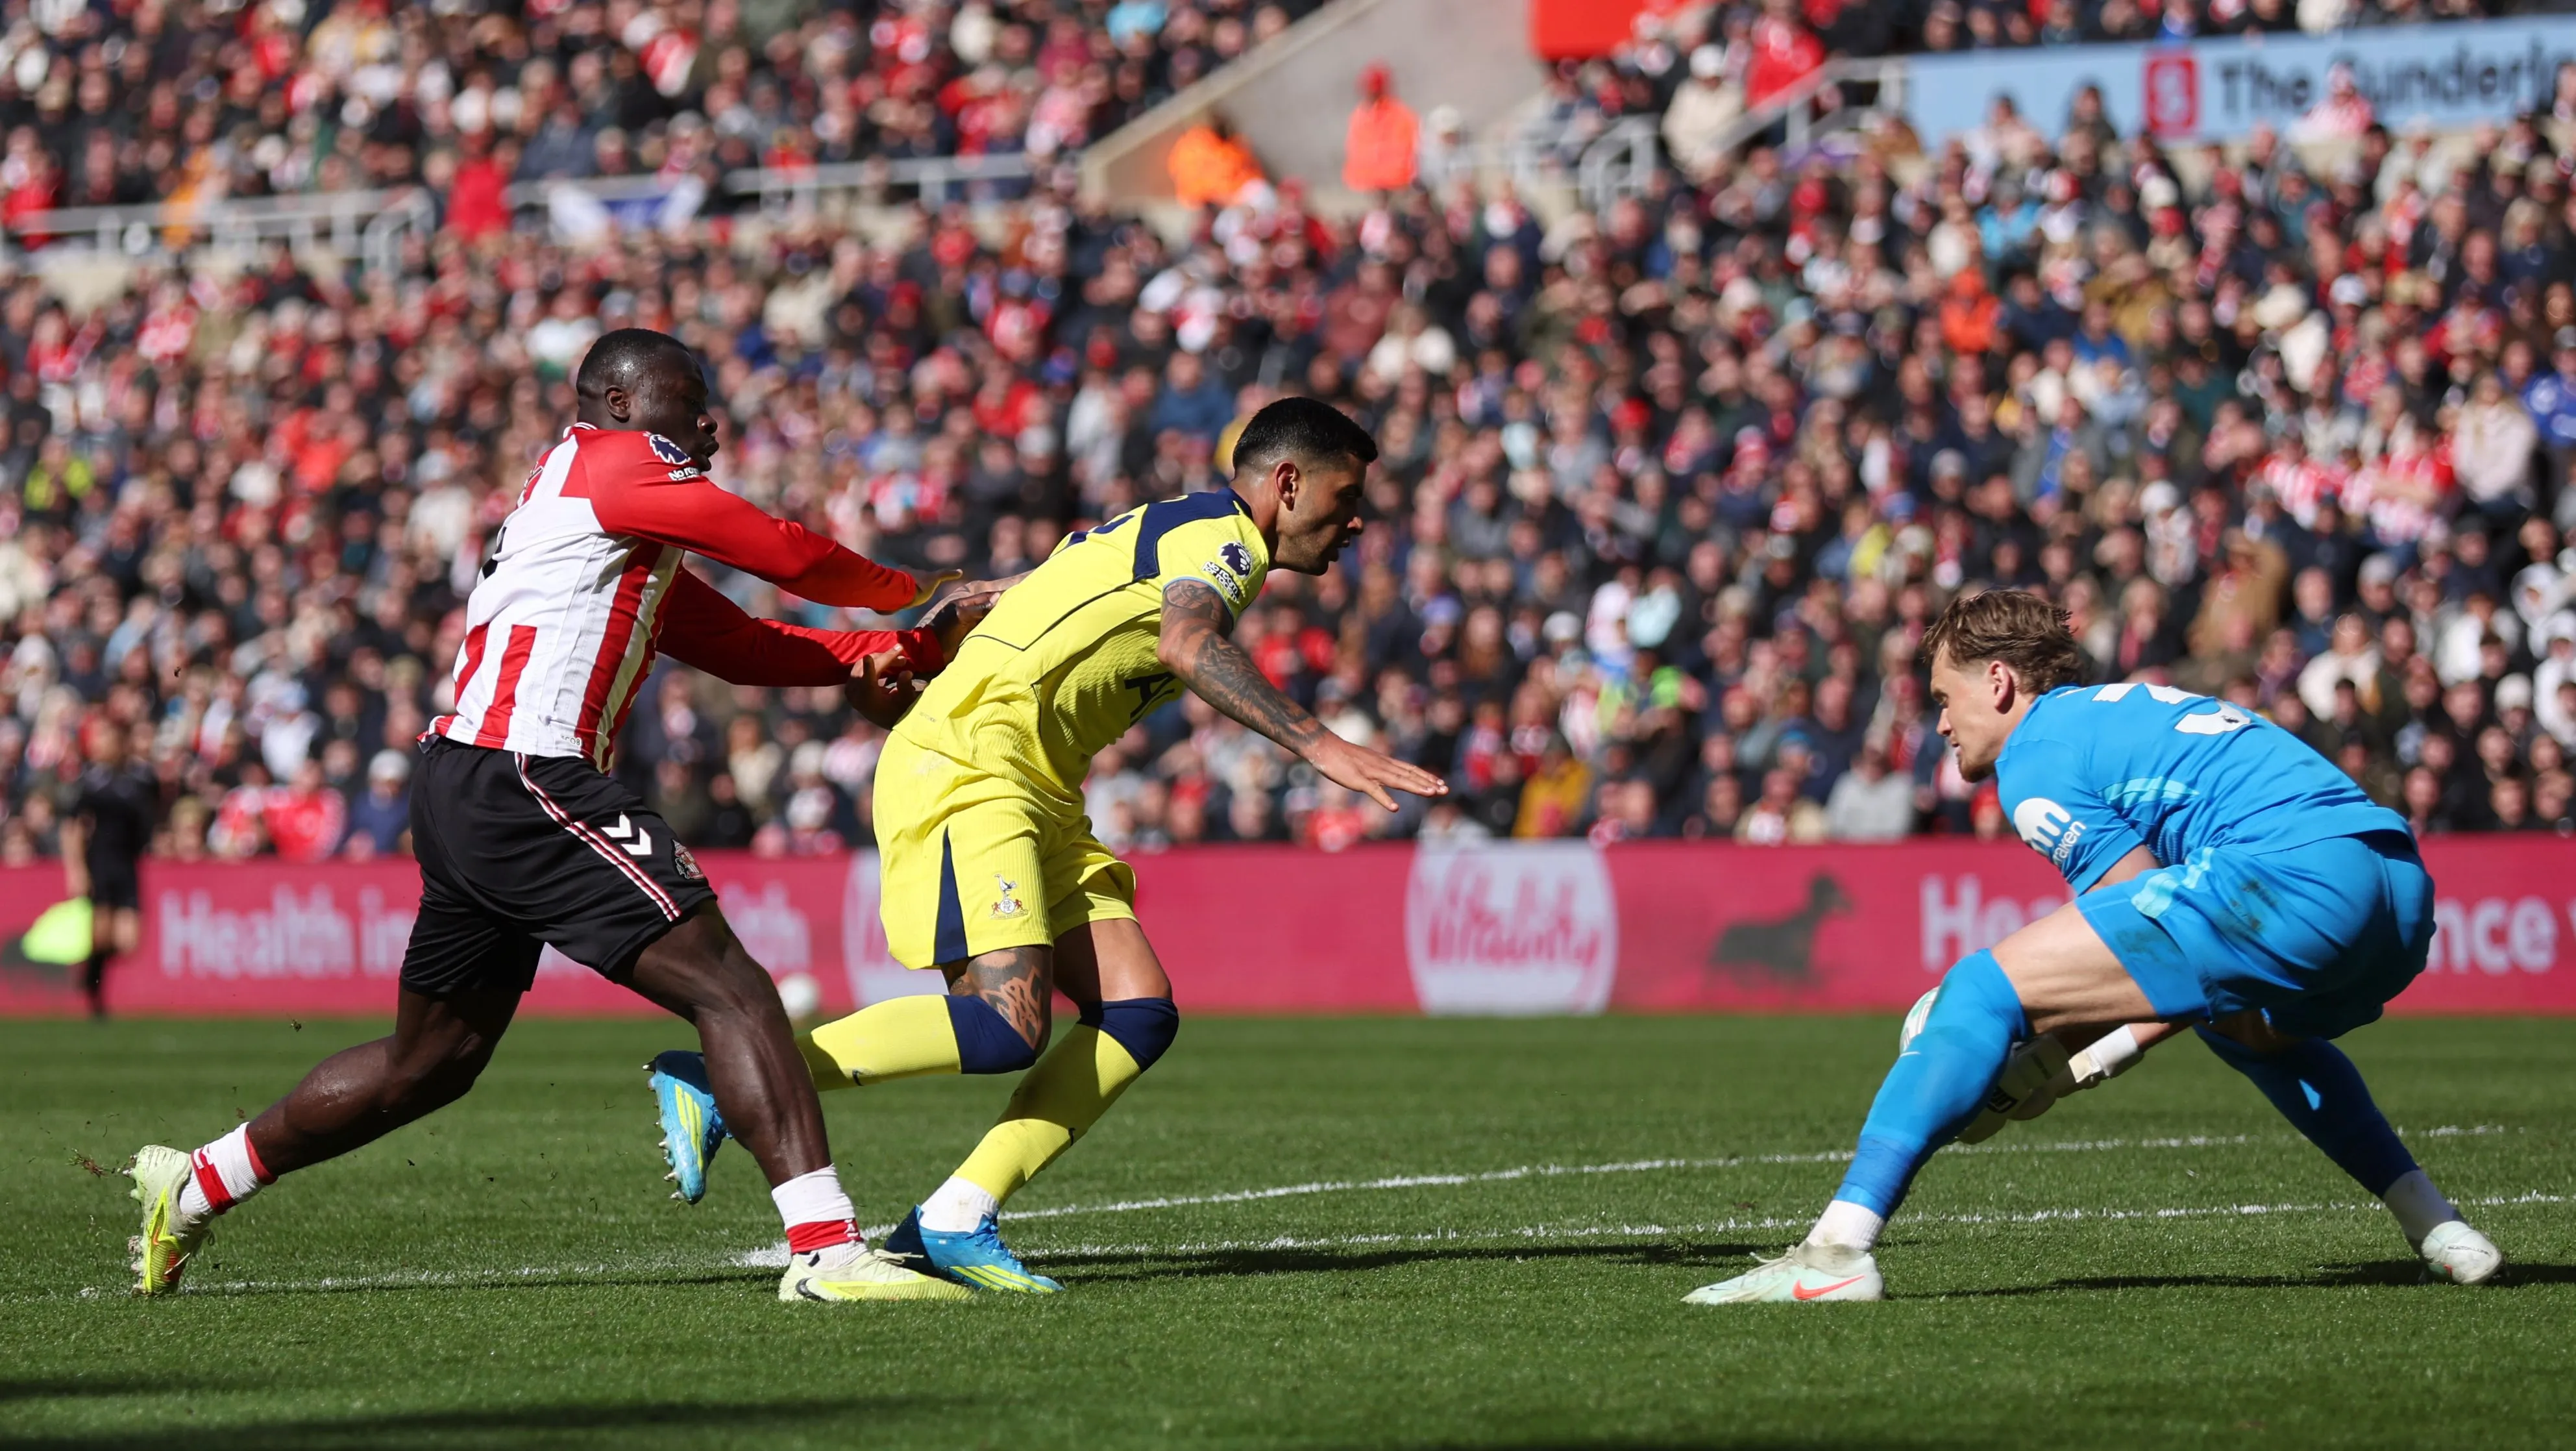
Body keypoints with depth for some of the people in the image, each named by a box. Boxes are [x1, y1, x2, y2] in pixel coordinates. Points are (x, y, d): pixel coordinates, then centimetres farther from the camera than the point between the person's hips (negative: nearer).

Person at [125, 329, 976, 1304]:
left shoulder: (631, 552, 26)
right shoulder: (609, 461, -3)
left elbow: (735, 642, 21)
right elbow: (785, 556, -3)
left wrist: (864, 656, 9)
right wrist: (914, 597, 12)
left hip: (460, 791, 10)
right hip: (521, 785, -10)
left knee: (428, 1064, 21)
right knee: (729, 989, -14)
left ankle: (192, 1186, 32)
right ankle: (826, 1250, -22)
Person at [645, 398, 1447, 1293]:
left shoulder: (1175, 533, 25)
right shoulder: (1221, 534, -7)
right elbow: (1185, 644, -28)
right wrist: (1320, 746, -35)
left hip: (1034, 796, 11)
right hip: (964, 769, -11)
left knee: (1140, 1013, -1)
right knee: (1005, 1024, -23)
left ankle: (954, 1222, -4)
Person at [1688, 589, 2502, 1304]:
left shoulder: (2036, 759, 6)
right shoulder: (2125, 708, 34)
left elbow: (2179, 945, -1)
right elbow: (2203, 969, 29)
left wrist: (2071, 1063, 7)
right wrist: (2097, 1054, 22)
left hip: (2293, 874, -10)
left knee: (1984, 990, -6)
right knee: (2247, 1025, 43)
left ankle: (1839, 1248, -18)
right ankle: (2436, 1230, 36)